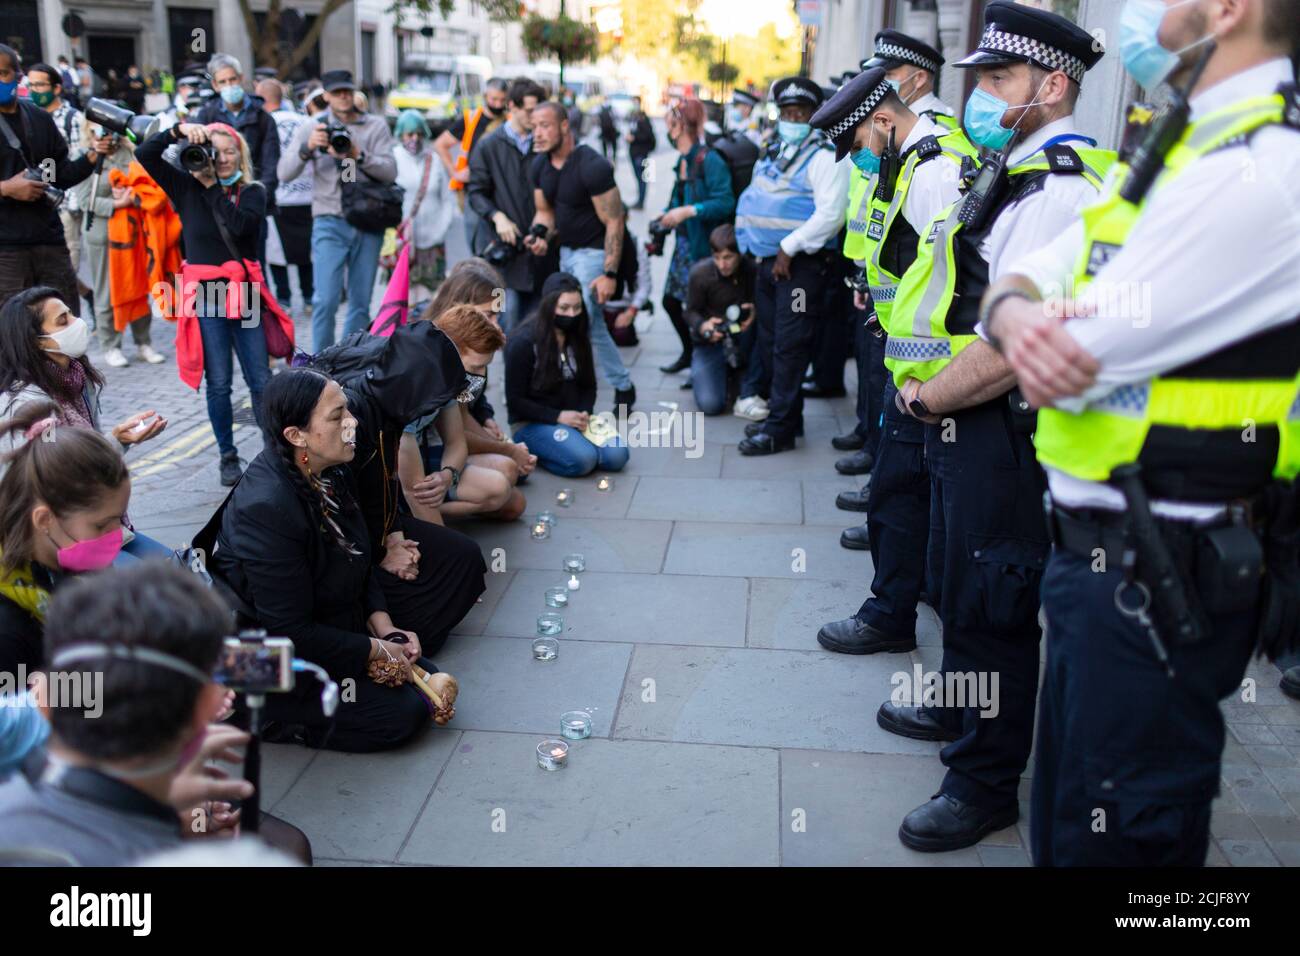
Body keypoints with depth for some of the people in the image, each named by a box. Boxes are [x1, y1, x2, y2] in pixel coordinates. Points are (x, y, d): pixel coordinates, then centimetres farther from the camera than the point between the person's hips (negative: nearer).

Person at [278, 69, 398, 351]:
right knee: (325, 300, -11)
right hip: (330, 223, -1)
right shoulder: (313, 127, 6)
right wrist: (307, 147, -20)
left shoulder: (376, 126, 8)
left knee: (361, 303, 6)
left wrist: (358, 155, -19)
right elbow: (284, 173, -3)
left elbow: (390, 171, -4)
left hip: (369, 223, 2)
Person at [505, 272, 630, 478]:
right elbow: (515, 400, -13)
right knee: (583, 459, -30)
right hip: (532, 423, -6)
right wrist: (558, 416, -21)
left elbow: (589, 385, 11)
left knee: (617, 456, -16)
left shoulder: (578, 338, 6)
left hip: (573, 418, 6)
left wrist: (584, 413, -11)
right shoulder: (523, 342, -14)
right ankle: (534, 451, -2)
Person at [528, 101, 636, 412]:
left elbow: (614, 222, -19)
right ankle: (623, 387, 29)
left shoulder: (592, 166, -21)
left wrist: (609, 274, -22)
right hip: (566, 250, 8)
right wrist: (541, 237, -12)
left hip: (594, 251, -8)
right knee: (592, 325, 14)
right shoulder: (539, 166, 2)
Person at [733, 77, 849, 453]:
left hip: (800, 264, -9)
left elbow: (830, 215, -19)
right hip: (769, 262, 9)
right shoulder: (775, 153, 17)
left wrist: (789, 248, -18)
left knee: (788, 346, -7)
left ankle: (779, 428, -2)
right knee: (770, 340, 14)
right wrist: (758, 251, 15)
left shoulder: (824, 157, -9)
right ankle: (781, 413, 26)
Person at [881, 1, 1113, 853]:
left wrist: (927, 396, -14)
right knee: (960, 583, 25)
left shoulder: (1060, 188, -21)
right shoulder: (1017, 171, 13)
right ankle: (958, 710, 46)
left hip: (1001, 431, -10)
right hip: (963, 423, 10)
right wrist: (927, 388, 7)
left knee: (990, 605, 2)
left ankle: (986, 784, 19)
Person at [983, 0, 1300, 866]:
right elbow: (1028, 276, 7)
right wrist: (1012, 314, -18)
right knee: (1064, 802, 22)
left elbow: (1076, 359, -22)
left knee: (1116, 833, 8)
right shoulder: (1185, 149, 12)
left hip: (1161, 574, -9)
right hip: (1101, 545, 9)